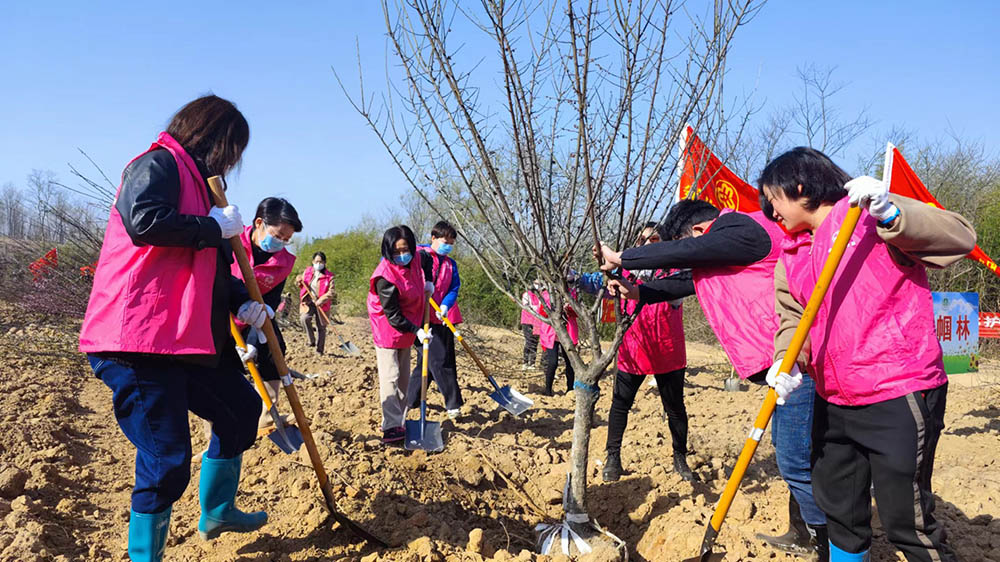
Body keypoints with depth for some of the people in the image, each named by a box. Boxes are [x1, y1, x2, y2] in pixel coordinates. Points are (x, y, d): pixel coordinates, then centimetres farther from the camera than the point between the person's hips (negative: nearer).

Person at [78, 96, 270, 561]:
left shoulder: (196, 181, 22)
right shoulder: (158, 164, -7)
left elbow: (208, 265, 25)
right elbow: (143, 221, -28)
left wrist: (242, 301, 8)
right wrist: (215, 226, -15)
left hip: (186, 339, 10)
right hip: (136, 343, -10)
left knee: (240, 406, 19)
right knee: (167, 460, -8)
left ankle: (216, 512, 36)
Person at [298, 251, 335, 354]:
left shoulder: (329, 276, -4)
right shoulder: (307, 272, 8)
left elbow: (331, 292, -12)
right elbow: (302, 285, 25)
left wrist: (321, 300, -25)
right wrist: (299, 281, 0)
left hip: (322, 305, -2)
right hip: (308, 302, 2)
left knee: (321, 327, 4)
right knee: (304, 318, -26)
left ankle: (319, 350, 17)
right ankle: (312, 341, -9)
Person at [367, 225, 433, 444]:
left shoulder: (413, 262, -6)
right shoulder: (385, 277, -26)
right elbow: (393, 315, -23)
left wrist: (428, 283, 7)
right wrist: (417, 331, -26)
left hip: (407, 330, 8)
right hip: (388, 331, -8)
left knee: (403, 378, 12)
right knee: (390, 377, -10)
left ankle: (399, 422, 21)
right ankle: (391, 427, -6)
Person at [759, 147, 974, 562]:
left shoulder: (870, 215, -5)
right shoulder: (790, 258, 13)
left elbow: (959, 238, -13)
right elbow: (792, 320, 9)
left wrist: (890, 213, -27)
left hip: (899, 396, -7)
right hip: (833, 401, 7)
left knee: (906, 521, -3)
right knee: (840, 512, 20)